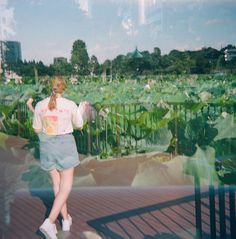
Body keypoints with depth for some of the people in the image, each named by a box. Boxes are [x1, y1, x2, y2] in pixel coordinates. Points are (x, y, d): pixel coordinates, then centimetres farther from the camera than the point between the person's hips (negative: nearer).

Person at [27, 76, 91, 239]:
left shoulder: (40, 105, -6)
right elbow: (79, 125, 4)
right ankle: (49, 223, -10)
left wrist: (32, 110, 14)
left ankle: (66, 219, 25)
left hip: (47, 146, 4)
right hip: (65, 145, -3)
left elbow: (37, 130, 3)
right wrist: (82, 110, 21)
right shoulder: (71, 105, -12)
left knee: (57, 182, 19)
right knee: (66, 186, 4)